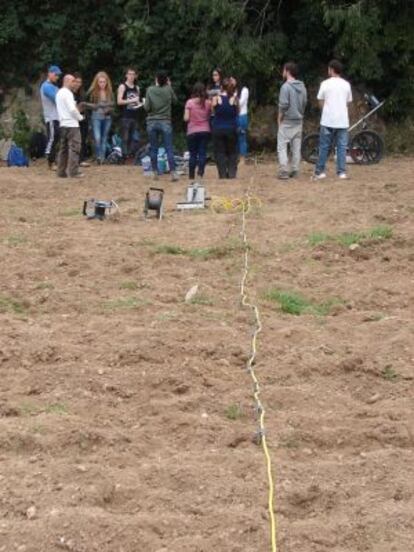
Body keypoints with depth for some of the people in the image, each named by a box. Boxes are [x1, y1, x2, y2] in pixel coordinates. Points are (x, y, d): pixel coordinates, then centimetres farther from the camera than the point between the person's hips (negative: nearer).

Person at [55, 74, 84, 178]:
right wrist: (80, 117, -3)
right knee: (74, 147, -8)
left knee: (63, 148, 10)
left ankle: (61, 171, 11)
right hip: (71, 124, -9)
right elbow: (72, 109, -20)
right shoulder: (67, 93, -12)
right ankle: (73, 172, -12)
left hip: (63, 124, 9)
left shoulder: (59, 93, 17)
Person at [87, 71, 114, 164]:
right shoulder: (92, 91, -5)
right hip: (96, 117, -3)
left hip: (107, 118, 3)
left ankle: (102, 158, 16)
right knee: (97, 138, -17)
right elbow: (90, 104, 0)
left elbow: (112, 106, 9)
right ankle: (98, 156, -3)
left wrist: (109, 110, -10)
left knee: (104, 139, 8)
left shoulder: (110, 92, 3)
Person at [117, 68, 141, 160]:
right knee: (125, 138, -9)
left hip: (134, 116, 5)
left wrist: (139, 104, 5)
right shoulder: (122, 87, 1)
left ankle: (131, 155, 5)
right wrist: (131, 101, -14)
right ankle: (124, 156, -9)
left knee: (133, 138, 3)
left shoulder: (137, 88, 17)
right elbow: (119, 101, -8)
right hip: (125, 117, -5)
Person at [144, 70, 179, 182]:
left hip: (152, 122, 0)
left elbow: (147, 108, -7)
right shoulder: (169, 89, -3)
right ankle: (173, 172, -9)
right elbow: (174, 100, 14)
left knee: (153, 149, 9)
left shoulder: (150, 90, -5)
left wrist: (145, 104, 15)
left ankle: (155, 172, 11)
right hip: (165, 122, 0)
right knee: (169, 149, -1)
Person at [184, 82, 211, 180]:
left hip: (192, 132, -1)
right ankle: (200, 173, -14)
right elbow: (211, 116, 4)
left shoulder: (190, 102, -7)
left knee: (193, 154, 7)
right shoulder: (208, 103, -1)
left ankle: (191, 176, 8)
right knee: (203, 153, 1)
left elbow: (186, 118, -9)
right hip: (205, 131, 1)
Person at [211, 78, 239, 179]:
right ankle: (232, 173, 4)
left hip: (218, 129, -1)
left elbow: (213, 111, 3)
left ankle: (223, 174, 0)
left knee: (220, 153, 5)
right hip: (231, 129, 1)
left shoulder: (216, 99, -9)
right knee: (232, 153, 12)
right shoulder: (234, 99, -6)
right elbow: (237, 113, 6)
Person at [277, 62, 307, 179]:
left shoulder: (286, 86, -15)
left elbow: (283, 105, -18)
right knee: (296, 147, 9)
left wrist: (279, 119, -5)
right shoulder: (302, 87, 8)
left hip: (287, 121, -7)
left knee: (282, 146, -3)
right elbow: (304, 103, 12)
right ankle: (295, 171, 10)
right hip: (299, 121, 7)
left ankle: (284, 171, -11)